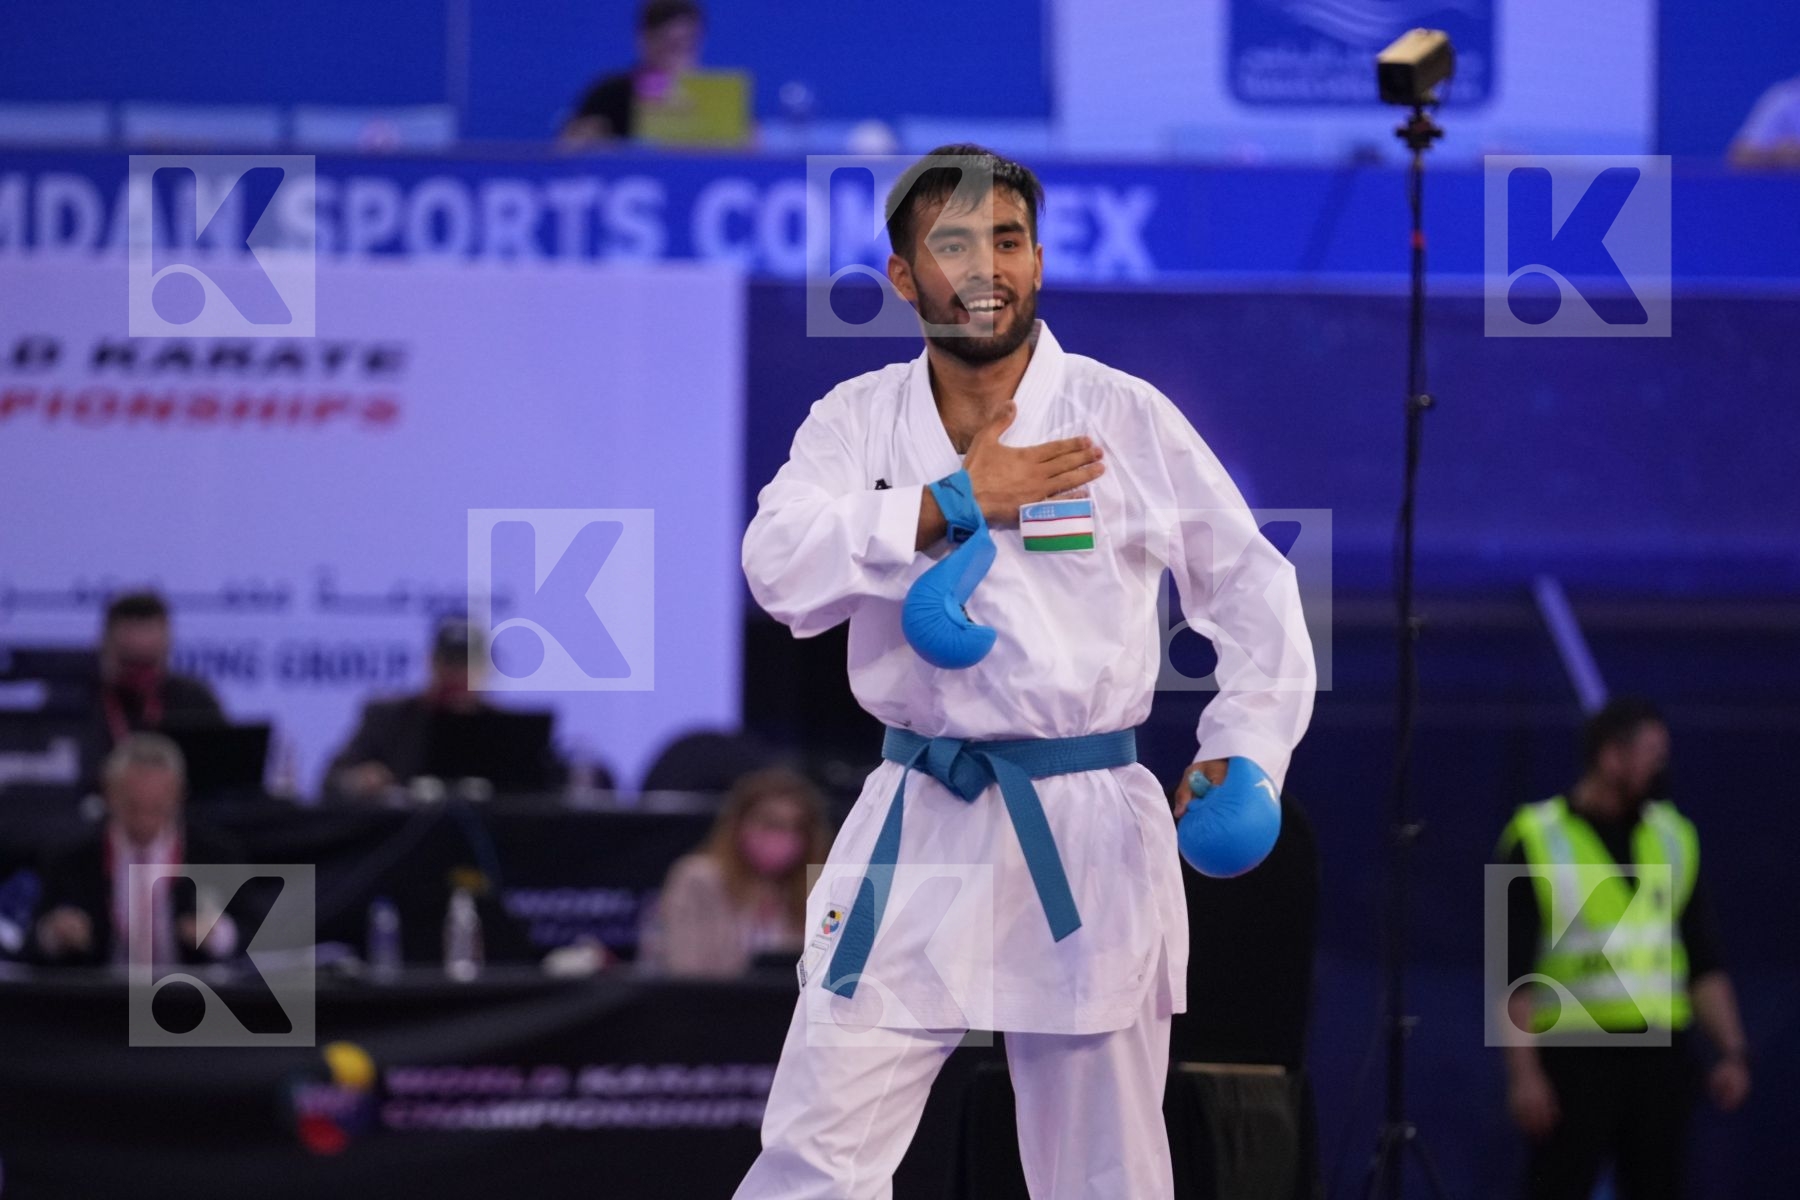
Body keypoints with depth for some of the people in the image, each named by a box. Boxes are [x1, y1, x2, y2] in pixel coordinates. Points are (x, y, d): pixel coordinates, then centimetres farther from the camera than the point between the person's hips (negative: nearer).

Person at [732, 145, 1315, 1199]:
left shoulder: (1126, 419, -3)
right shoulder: (859, 420, 3)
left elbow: (1254, 593, 5)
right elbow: (782, 564, -14)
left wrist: (1242, 755, -5)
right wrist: (954, 501, -17)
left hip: (1084, 835, -1)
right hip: (916, 833, 1)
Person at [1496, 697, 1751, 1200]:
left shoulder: (1674, 838, 11)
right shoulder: (1537, 841, -4)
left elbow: (1705, 963, 12)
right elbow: (1514, 974, -6)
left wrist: (1732, 1050, 1)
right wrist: (1523, 1072, -14)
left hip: (1660, 1054, 5)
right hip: (1574, 1055, -5)